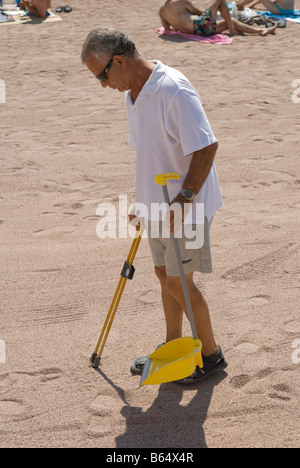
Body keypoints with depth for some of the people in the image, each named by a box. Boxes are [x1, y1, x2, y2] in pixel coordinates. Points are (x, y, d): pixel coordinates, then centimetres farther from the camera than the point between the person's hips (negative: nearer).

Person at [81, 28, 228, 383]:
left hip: (186, 206, -9)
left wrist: (183, 199, -26)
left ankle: (212, 355, 15)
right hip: (160, 205, 9)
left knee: (179, 283, -2)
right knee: (164, 275, 16)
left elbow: (207, 146, -26)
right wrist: (144, 202, 18)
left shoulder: (173, 90, -23)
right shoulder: (133, 93, 7)